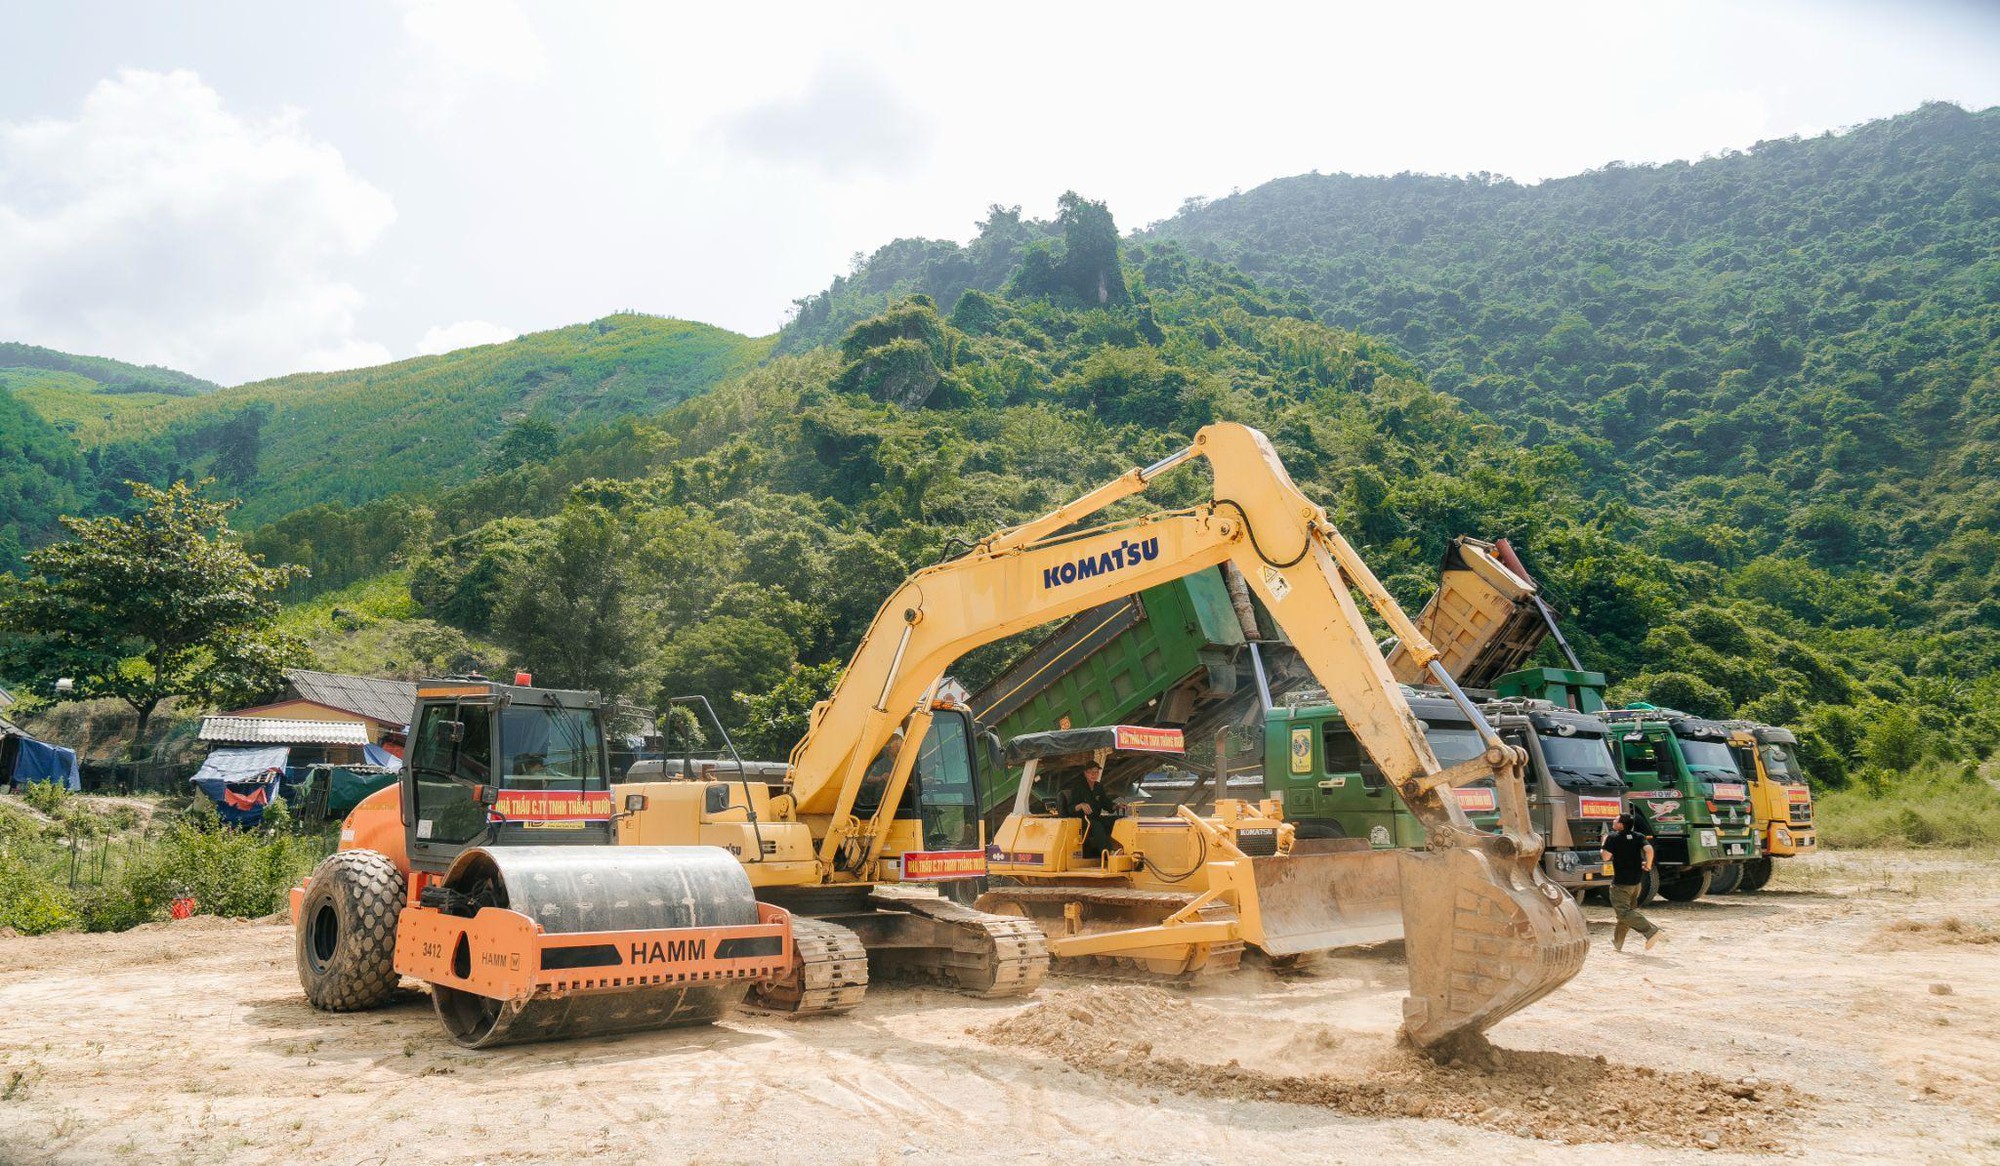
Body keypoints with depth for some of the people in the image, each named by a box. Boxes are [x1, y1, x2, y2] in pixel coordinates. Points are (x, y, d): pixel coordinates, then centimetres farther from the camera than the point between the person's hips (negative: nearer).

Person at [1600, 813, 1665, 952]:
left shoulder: (1612, 837, -10)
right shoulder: (1639, 837, 3)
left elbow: (1606, 857, -13)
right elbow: (1649, 850, -14)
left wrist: (1604, 843, 4)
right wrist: (1648, 864, 1)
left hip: (1620, 882, -7)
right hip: (1637, 881, 7)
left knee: (1624, 912, -8)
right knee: (1627, 909, 18)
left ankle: (1651, 931, -24)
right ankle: (1618, 942, 27)